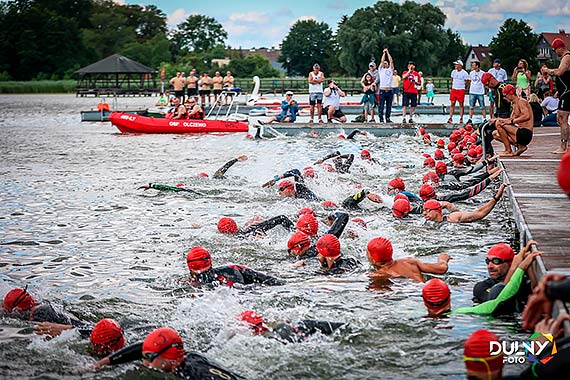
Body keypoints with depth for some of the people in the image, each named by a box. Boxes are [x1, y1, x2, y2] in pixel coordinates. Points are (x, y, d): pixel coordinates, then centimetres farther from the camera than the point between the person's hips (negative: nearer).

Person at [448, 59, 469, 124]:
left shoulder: (464, 73, -7)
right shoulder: (453, 72, 8)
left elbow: (467, 82, 0)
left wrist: (461, 85, 0)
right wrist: (453, 84, 14)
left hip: (461, 90, -4)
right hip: (453, 89, 4)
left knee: (461, 104, 1)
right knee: (452, 103, 2)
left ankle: (461, 118, 6)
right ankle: (450, 118, 4)